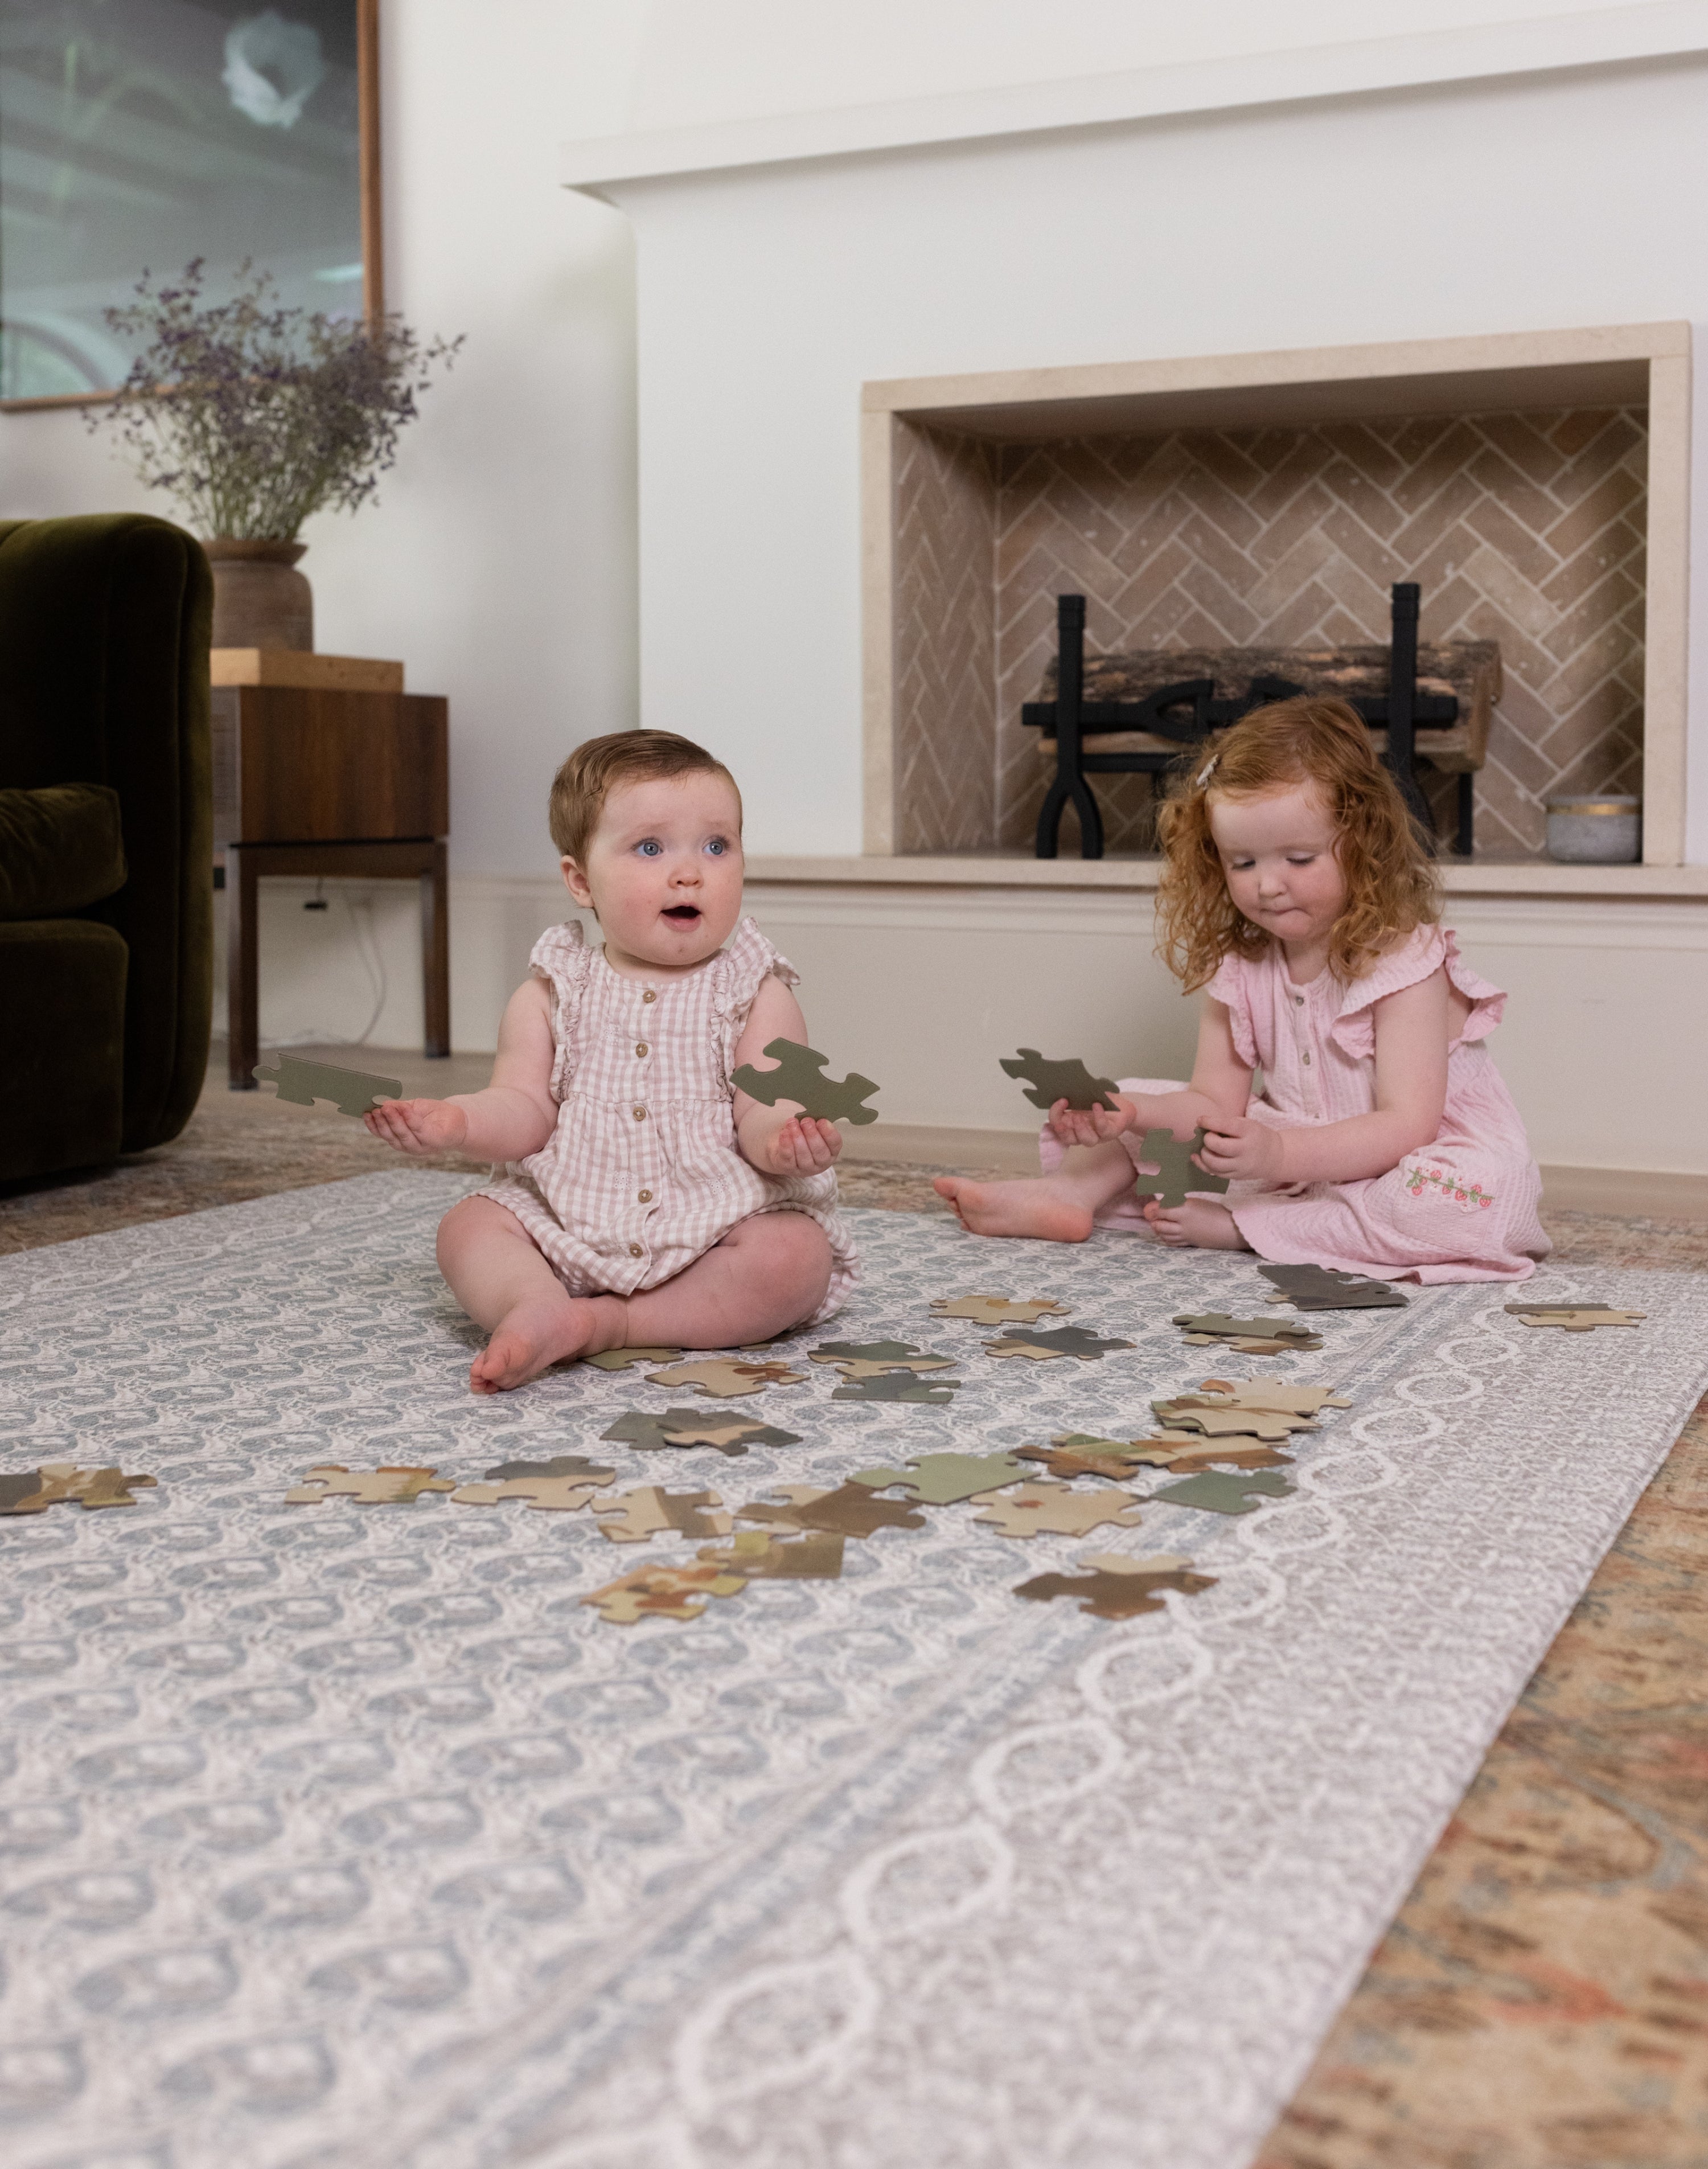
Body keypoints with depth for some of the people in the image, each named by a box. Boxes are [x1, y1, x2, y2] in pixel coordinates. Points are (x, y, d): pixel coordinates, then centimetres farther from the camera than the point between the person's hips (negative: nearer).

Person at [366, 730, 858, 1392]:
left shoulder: (755, 995, 1)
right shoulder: (552, 995, 6)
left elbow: (761, 1114, -10)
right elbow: (526, 1111, 0)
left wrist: (787, 1140, -35)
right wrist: (459, 1120, -23)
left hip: (720, 1225, -2)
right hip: (571, 1227, 2)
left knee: (795, 1254, -28)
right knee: (468, 1225, -14)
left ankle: (608, 1325, -26)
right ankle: (537, 1306, -40)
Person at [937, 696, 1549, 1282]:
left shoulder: (1403, 961, -20)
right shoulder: (1238, 965, -1)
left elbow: (1405, 1126, -27)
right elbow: (1217, 1101, -4)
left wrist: (1279, 1154, -42)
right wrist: (1126, 1113, -25)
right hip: (1298, 1163, 6)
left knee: (1481, 1190, -37)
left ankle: (1235, 1227, -30)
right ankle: (1071, 1194, -19)